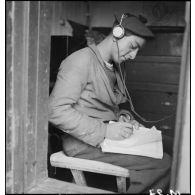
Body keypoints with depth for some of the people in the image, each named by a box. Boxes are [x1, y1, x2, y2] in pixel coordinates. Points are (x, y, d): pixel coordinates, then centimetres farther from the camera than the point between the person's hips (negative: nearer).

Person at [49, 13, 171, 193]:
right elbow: (57, 111, -20)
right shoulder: (82, 60, -12)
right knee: (163, 164, -16)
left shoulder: (114, 67, 15)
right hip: (85, 145, -9)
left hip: (109, 137, 9)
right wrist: (104, 130, -22)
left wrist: (123, 118, 0)